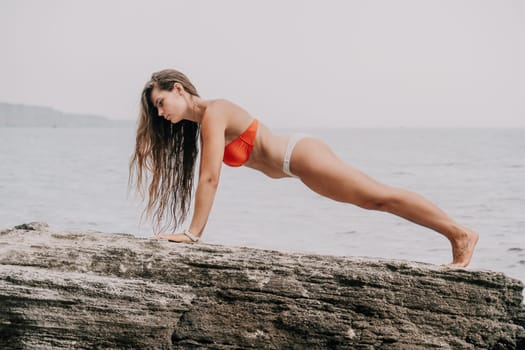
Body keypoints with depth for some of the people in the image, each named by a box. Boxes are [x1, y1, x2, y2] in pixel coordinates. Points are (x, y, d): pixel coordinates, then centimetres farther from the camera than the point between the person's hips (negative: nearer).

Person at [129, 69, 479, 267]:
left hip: (301, 156, -9)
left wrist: (192, 233, -16)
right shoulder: (200, 124, 14)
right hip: (297, 160, 9)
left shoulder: (213, 112, -14)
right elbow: (208, 180, 18)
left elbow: (210, 178, -20)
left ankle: (460, 232, -9)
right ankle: (455, 234, 16)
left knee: (381, 196, -11)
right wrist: (195, 231, 15)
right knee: (375, 200, 11)